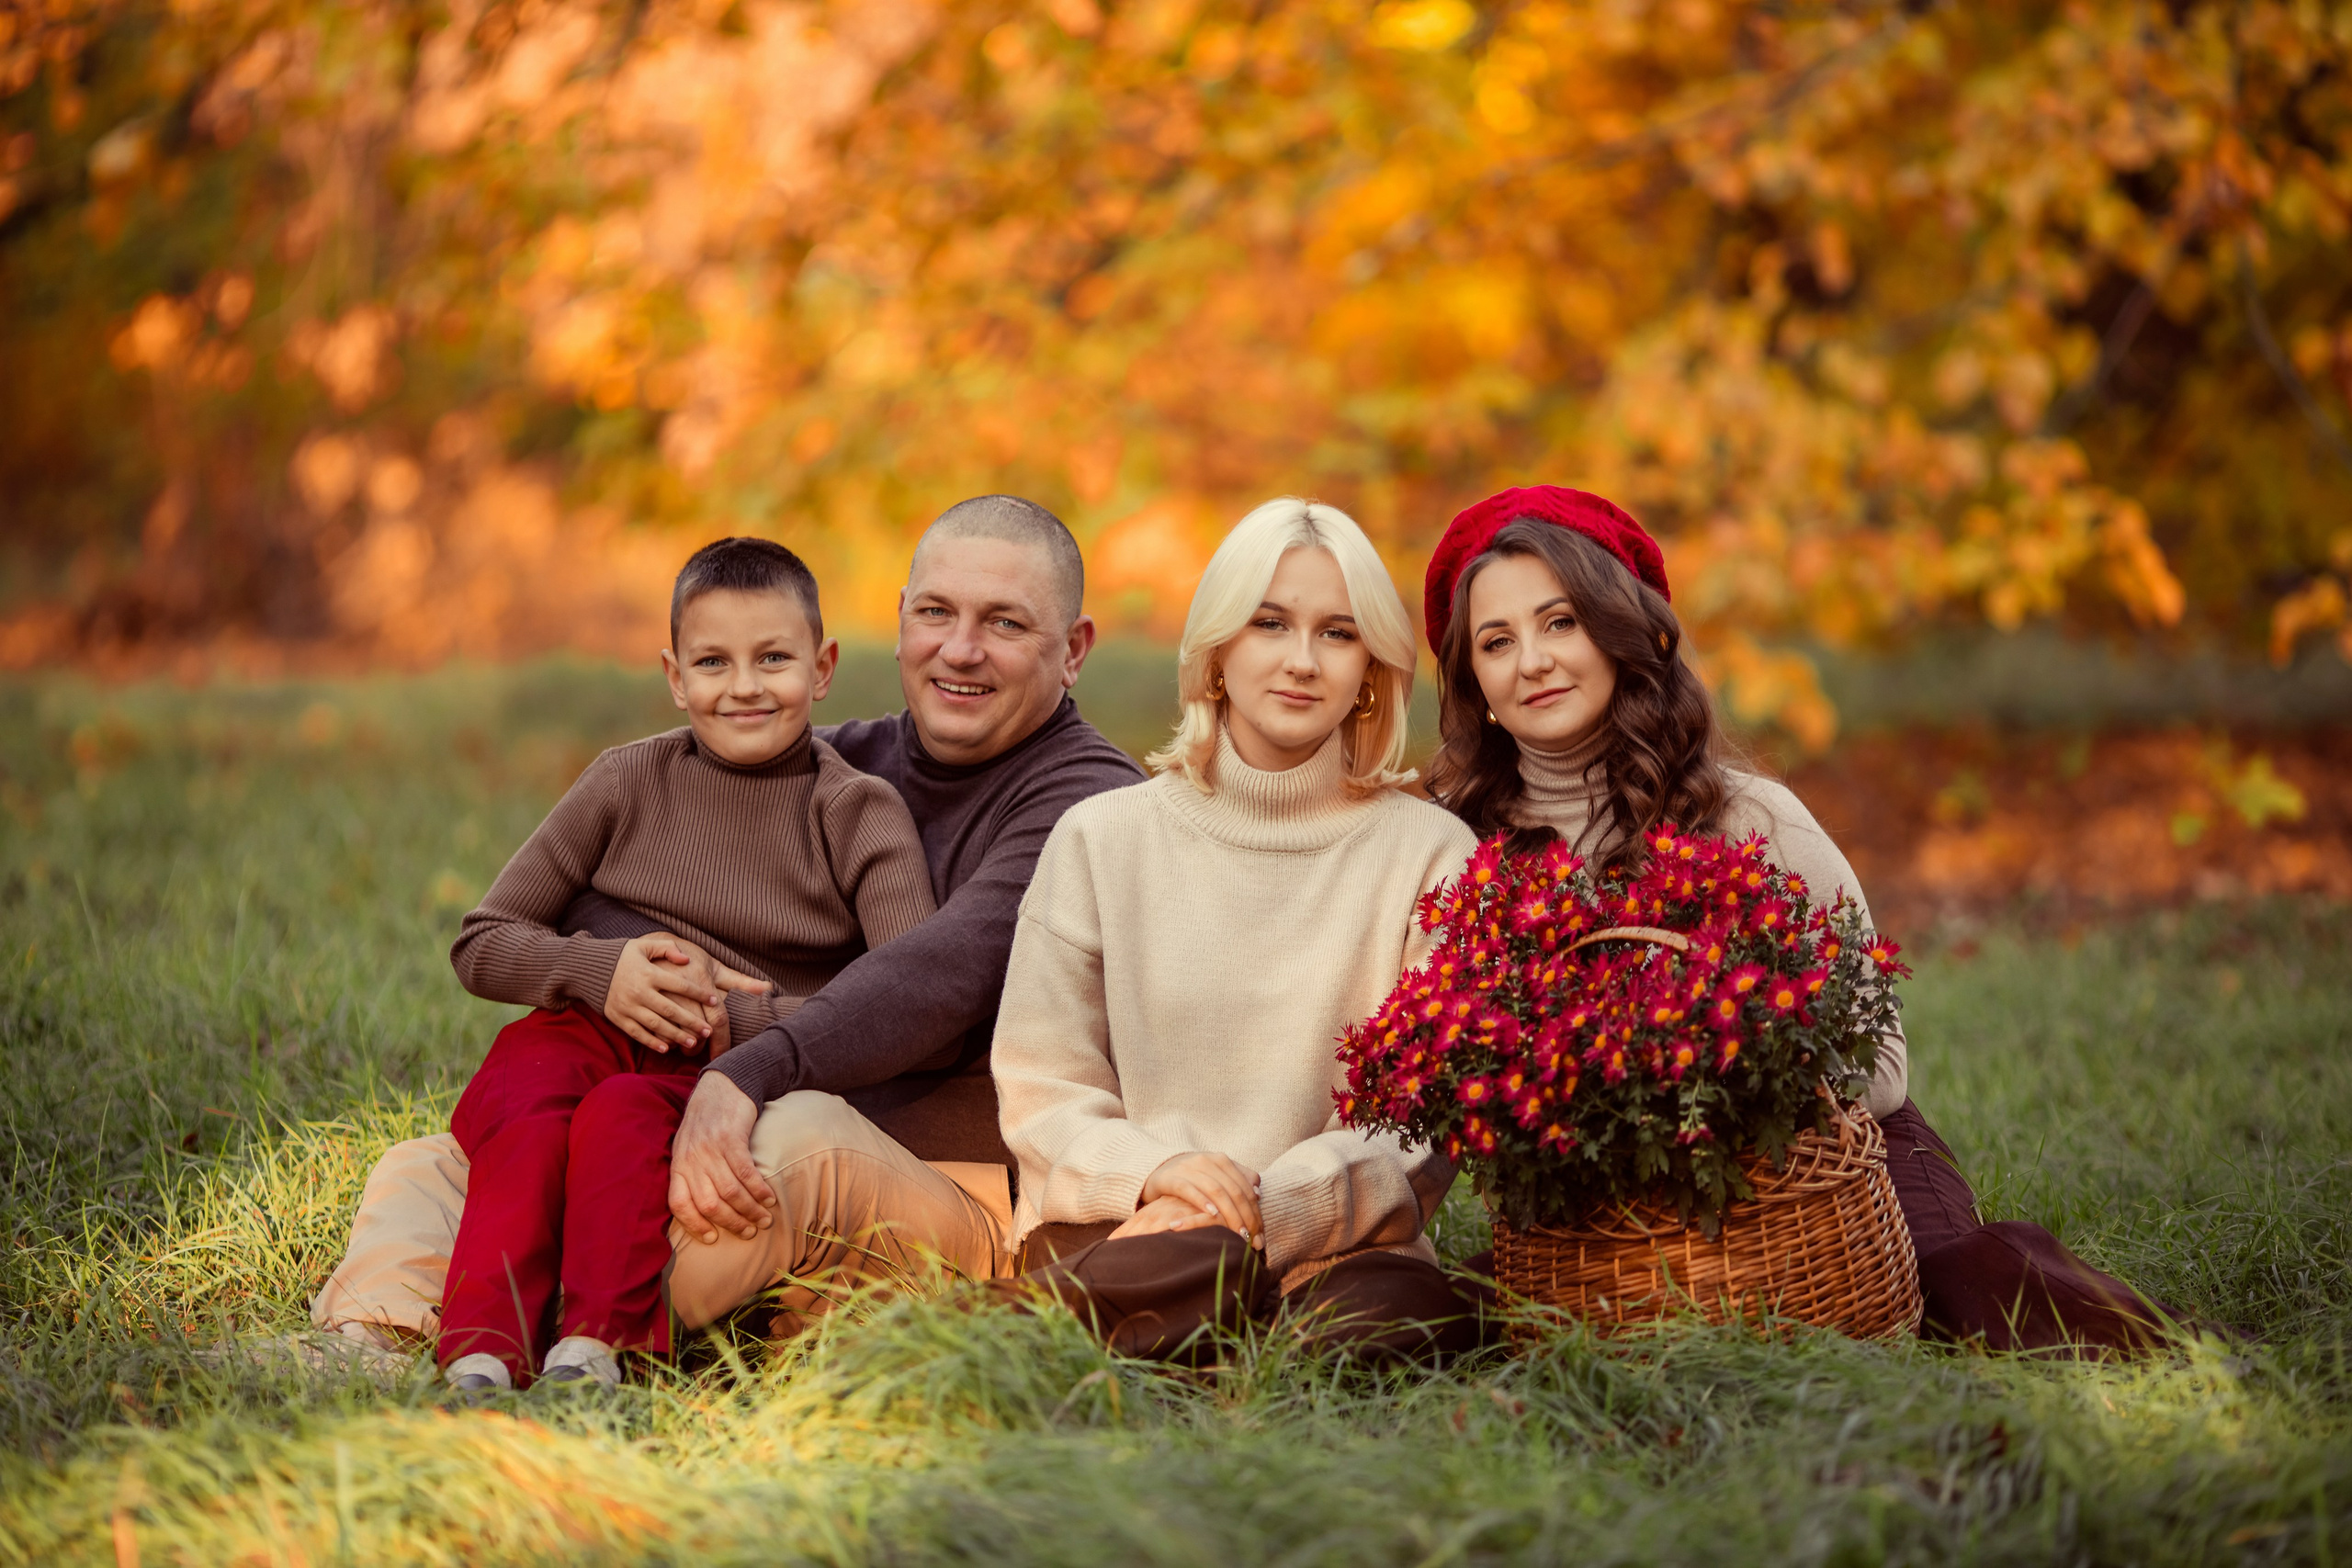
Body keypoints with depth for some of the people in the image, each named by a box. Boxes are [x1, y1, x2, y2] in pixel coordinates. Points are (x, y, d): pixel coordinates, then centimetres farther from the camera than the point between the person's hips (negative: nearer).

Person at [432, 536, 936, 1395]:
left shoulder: (858, 816, 1)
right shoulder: (631, 783, 9)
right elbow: (481, 945, 11)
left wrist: (741, 1018, -16)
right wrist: (600, 970, -9)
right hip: (605, 1036, 2)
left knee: (622, 1115, -34)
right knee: (522, 1097, -31)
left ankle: (595, 1349, -42)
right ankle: (480, 1357, -41)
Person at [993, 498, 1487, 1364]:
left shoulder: (1430, 854, 7)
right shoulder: (1102, 839, 10)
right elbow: (1040, 1090, 7)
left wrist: (1271, 1205, -17)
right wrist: (1154, 1170, -16)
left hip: (1333, 1241, 2)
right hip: (1122, 1225, -1)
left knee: (1406, 1312, -35)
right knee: (1196, 1266, -38)